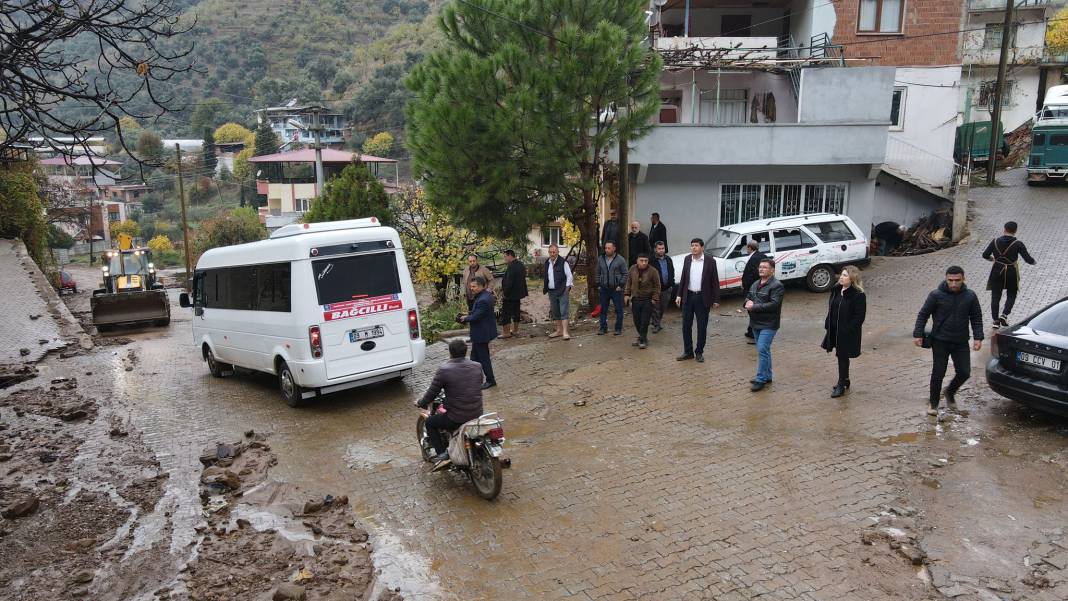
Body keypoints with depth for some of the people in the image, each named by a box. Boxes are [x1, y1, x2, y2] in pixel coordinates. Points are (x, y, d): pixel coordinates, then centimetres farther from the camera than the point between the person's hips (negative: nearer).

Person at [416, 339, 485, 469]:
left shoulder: (444, 370, -13)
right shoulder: (477, 367, 2)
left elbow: (431, 393, -6)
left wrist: (420, 403, 15)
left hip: (456, 419, -6)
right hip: (477, 415, 6)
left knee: (430, 422, 19)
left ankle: (442, 455, 9)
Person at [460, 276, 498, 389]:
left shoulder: (483, 300, -28)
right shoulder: (486, 295, 5)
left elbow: (476, 317, -26)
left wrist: (466, 318, -9)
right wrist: (469, 315, 2)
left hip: (481, 333, -11)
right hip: (482, 332, 11)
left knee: (483, 357, 2)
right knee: (475, 355, 21)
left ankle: (490, 380, 13)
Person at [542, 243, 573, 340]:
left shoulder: (563, 262, -7)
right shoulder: (547, 263, 12)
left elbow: (569, 276, -6)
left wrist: (567, 288, -10)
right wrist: (544, 287, 13)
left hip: (562, 291, -6)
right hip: (551, 291, 6)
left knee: (564, 311, -8)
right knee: (555, 312, 11)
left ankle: (565, 332, -9)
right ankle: (559, 330, 21)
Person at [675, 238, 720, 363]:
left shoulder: (710, 262, -5)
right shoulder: (687, 259, 5)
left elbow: (715, 282, -3)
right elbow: (683, 278, 10)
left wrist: (716, 300, -5)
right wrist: (679, 295, 4)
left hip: (703, 299, -3)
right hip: (688, 297, 3)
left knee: (702, 327, 5)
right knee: (686, 326, 6)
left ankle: (699, 352, 17)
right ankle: (688, 352, 18)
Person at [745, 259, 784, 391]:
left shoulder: (776, 286, -14)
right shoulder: (755, 284, 14)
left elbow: (773, 304, -23)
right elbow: (748, 297, 20)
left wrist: (754, 307, -22)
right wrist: (748, 303, -5)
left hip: (768, 325, -8)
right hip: (756, 323, 8)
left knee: (762, 350, -12)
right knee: (763, 350, 17)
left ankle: (761, 379, -7)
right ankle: (767, 376, 28)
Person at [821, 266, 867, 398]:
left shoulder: (858, 295, -16)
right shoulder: (836, 290, 6)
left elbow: (859, 317, -16)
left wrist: (848, 330, -19)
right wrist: (828, 323, 8)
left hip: (847, 333, -7)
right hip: (835, 330, 7)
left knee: (843, 357, 1)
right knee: (841, 356, 18)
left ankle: (841, 385, 12)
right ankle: (845, 380, 34)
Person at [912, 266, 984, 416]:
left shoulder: (970, 296, 0)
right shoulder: (936, 295, -8)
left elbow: (977, 318, 9)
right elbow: (923, 314, -2)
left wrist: (978, 338, 0)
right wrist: (917, 334, -8)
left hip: (961, 342, 3)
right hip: (940, 341, -3)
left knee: (964, 372, 3)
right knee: (938, 373, 0)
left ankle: (950, 392, 33)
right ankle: (934, 404, 14)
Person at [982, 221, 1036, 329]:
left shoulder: (995, 241, -6)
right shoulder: (1018, 244, -11)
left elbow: (985, 255, -2)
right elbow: (1028, 259, -10)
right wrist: (1033, 262, 13)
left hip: (997, 271, 1)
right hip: (1011, 272, -1)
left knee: (995, 296, 8)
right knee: (1011, 295, 17)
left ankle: (995, 321, 7)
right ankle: (1004, 314, -2)